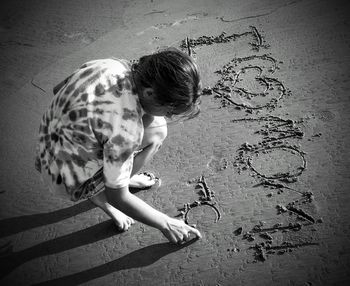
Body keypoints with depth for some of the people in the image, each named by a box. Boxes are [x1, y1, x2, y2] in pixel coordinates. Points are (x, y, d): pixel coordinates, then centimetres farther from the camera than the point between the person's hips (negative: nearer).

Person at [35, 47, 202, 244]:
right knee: (156, 132, -14)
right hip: (68, 178, -7)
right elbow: (117, 197, -21)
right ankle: (101, 199, 1)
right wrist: (165, 224, -10)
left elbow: (58, 89, 6)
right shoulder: (126, 126, -34)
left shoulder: (114, 65, -12)